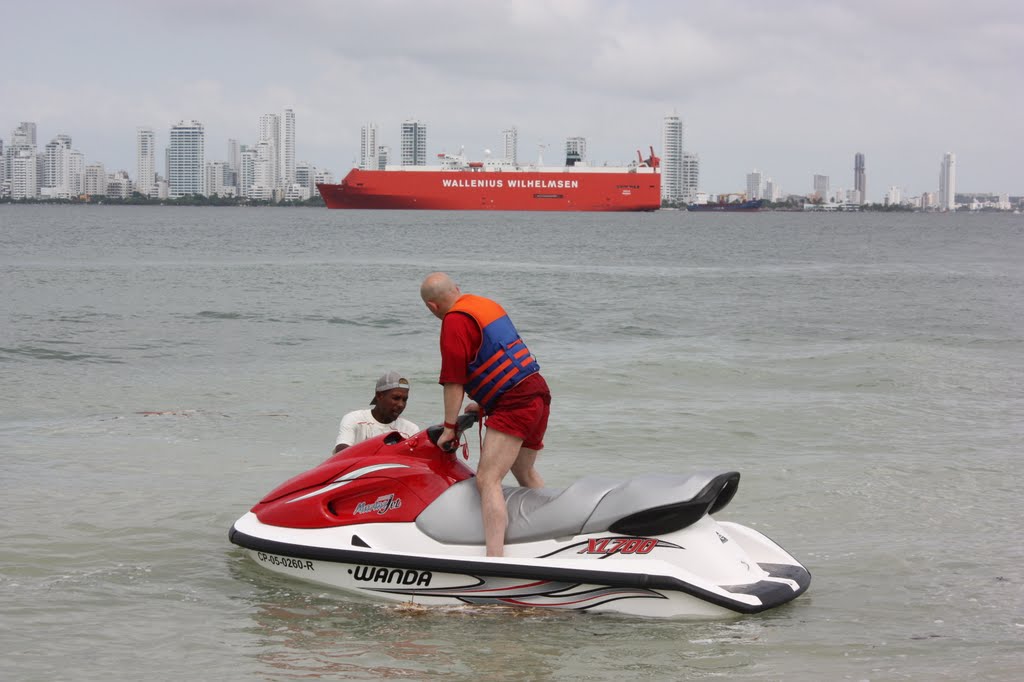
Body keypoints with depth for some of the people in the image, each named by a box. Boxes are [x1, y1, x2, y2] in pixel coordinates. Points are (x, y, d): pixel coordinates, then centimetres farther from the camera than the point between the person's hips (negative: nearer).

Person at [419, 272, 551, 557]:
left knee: (487, 480, -16)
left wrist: (449, 426, -2)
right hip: (539, 392, 10)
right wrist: (481, 404, 33)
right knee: (525, 474, 27)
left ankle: (494, 558, -29)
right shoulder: (489, 305, 18)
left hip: (514, 403, -10)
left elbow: (454, 380, -10)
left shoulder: (455, 320, -10)